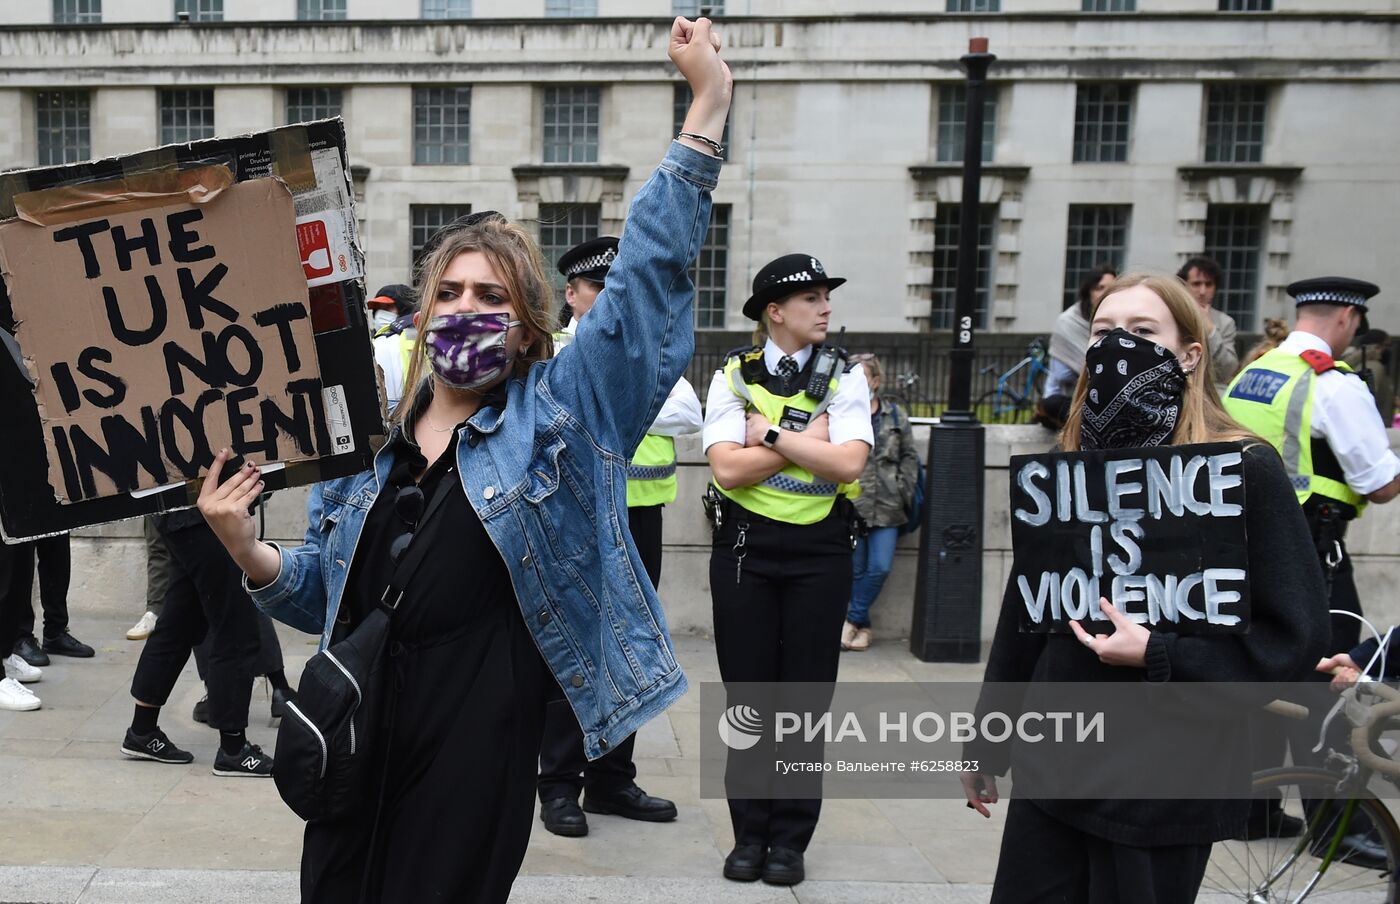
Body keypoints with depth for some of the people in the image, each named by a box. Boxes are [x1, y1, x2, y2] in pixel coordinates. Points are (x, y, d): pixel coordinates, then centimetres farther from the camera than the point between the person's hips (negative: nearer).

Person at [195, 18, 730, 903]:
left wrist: (708, 106, -15)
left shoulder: (557, 413, -4)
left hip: (474, 748, -4)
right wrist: (245, 547, -7)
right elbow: (320, 593, 14)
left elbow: (649, 275, -12)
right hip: (354, 738, 4)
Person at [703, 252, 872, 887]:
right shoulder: (735, 375, 0)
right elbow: (728, 469, -13)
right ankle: (749, 834, 23)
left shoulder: (845, 378, 1)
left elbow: (848, 463, -15)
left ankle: (790, 840, 21)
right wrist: (807, 438, -12)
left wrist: (771, 433, -13)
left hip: (819, 550, 0)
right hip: (745, 548, 0)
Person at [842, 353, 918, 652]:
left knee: (880, 568, -4)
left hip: (887, 507, 2)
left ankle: (851, 619, 14)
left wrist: (904, 491, 1)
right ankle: (862, 626, 21)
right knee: (856, 570, 5)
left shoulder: (895, 414, 8)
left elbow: (910, 456, 11)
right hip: (851, 505, -2)